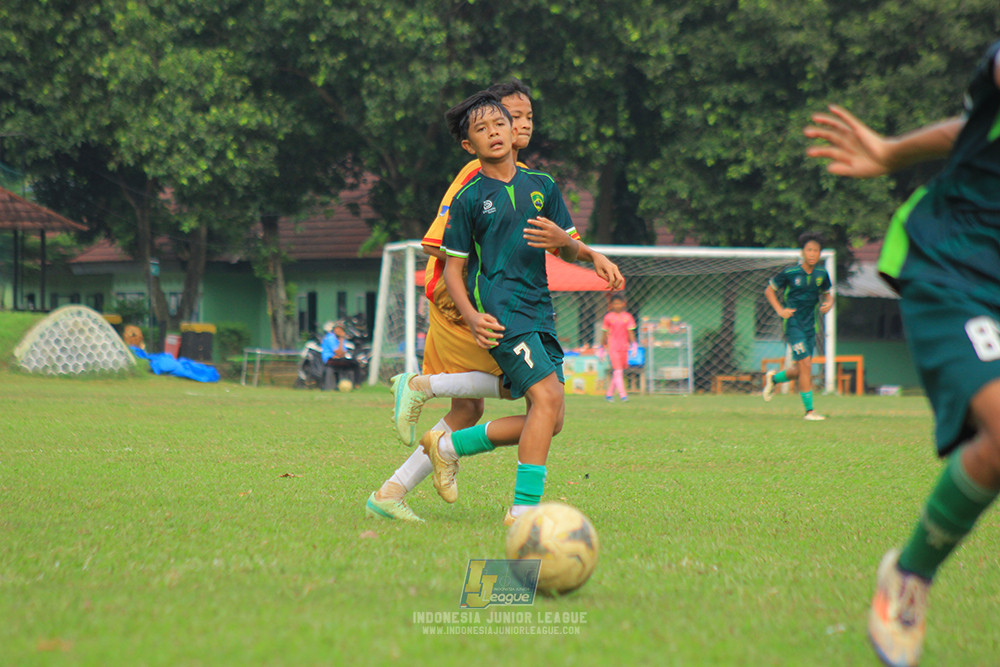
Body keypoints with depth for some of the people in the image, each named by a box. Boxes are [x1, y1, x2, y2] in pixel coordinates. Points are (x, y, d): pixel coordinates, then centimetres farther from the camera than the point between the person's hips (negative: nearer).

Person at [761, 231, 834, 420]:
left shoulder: (822, 274, 3)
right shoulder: (790, 273, -9)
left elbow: (827, 293, 21)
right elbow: (769, 290, 2)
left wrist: (828, 303, -2)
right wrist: (780, 310, -9)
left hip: (810, 325, 5)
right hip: (793, 324, -5)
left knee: (800, 371, 8)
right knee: (806, 364, -15)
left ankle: (773, 378, 39)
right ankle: (809, 410, -10)